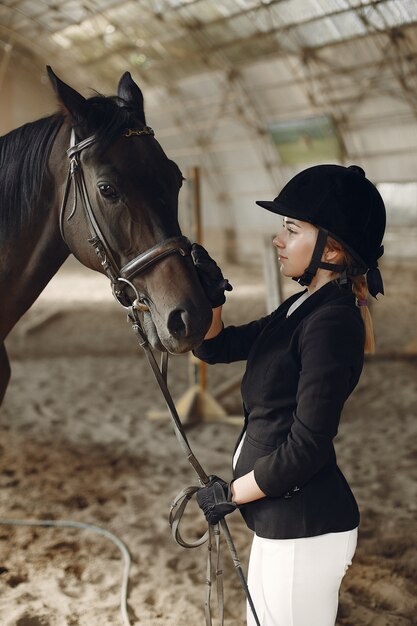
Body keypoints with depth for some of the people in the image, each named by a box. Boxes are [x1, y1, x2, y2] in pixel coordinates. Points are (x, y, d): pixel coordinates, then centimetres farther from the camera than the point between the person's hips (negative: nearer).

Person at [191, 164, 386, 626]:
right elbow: (214, 347, 15)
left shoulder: (332, 322, -22)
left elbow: (306, 447, -24)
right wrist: (210, 295, -5)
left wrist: (230, 494, -11)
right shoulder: (300, 309, 8)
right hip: (281, 519, 9)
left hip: (304, 530, -9)